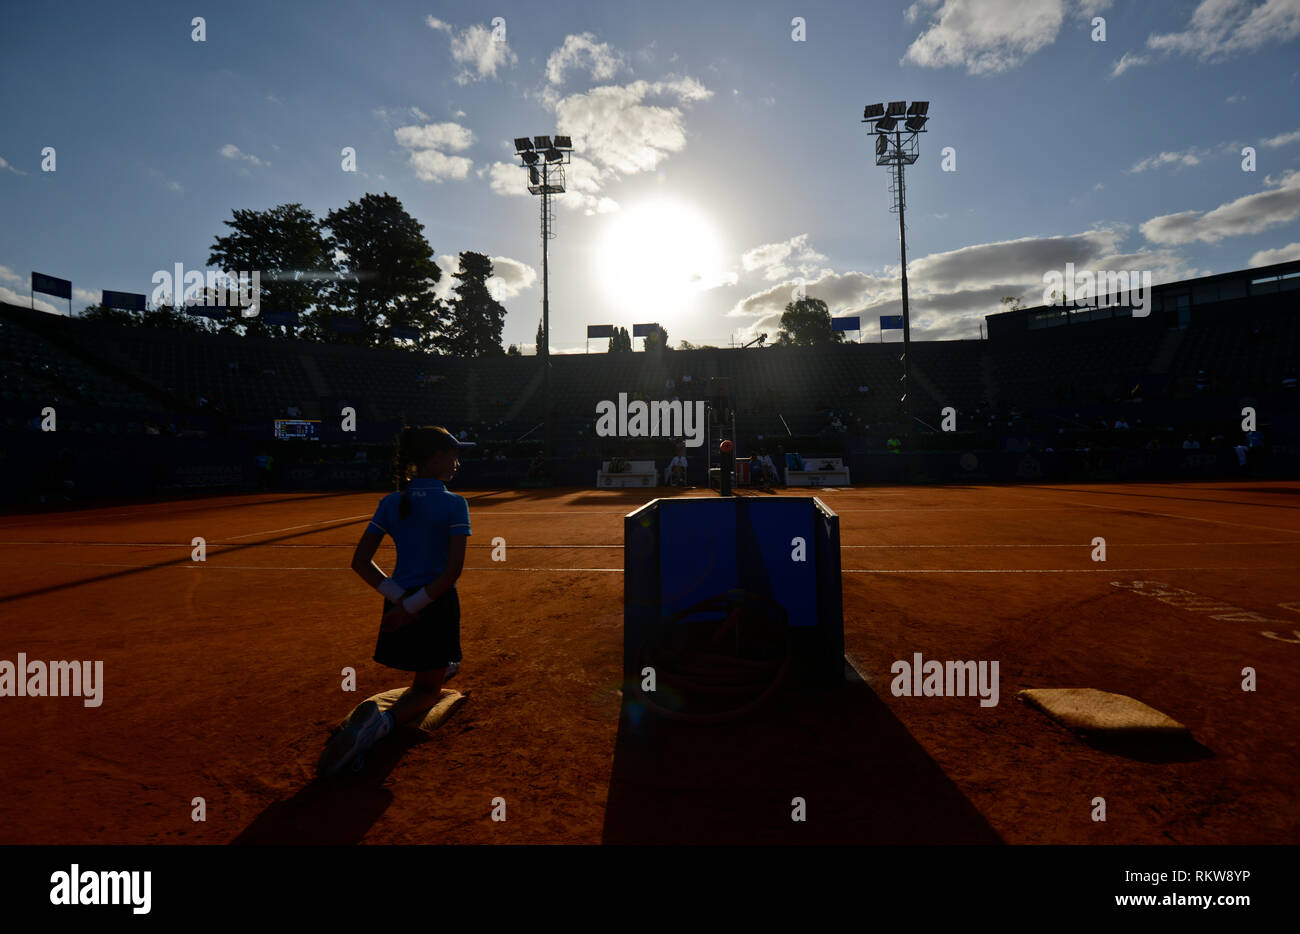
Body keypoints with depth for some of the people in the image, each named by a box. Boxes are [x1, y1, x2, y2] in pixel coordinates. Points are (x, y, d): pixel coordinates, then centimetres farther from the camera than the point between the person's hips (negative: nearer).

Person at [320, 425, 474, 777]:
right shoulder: (454, 504, -12)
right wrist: (412, 607, -14)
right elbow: (453, 570, -19)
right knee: (428, 689, 8)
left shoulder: (390, 503, 2)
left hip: (399, 604, 5)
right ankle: (384, 721, -18)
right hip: (437, 604, -5)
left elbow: (360, 562, 0)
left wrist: (400, 598, -4)